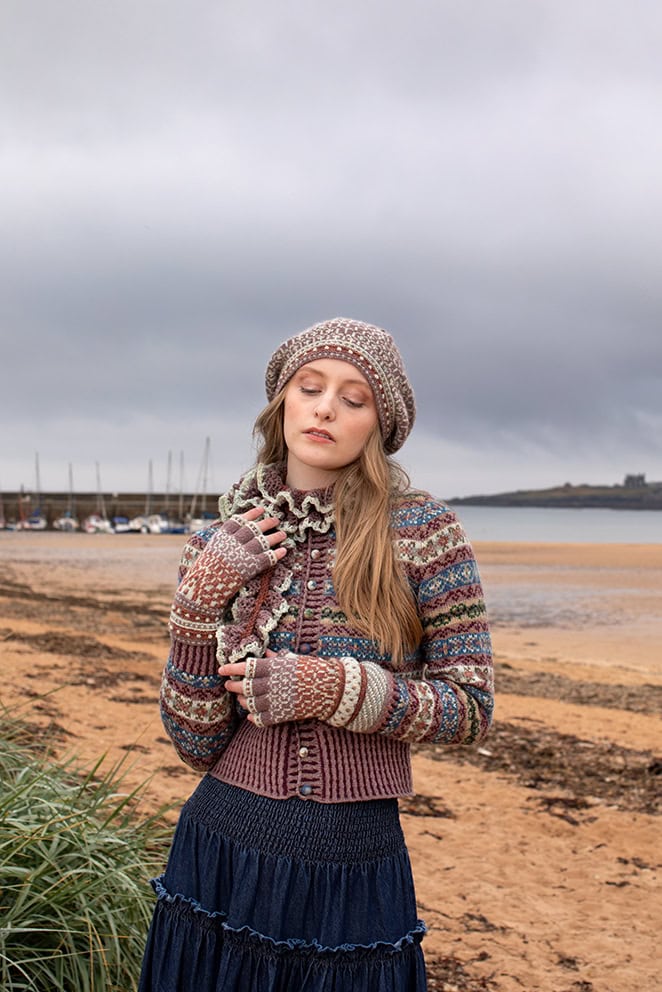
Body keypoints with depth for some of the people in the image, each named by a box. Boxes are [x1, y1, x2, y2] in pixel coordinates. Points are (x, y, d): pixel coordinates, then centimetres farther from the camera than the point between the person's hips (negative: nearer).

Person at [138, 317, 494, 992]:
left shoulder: (421, 530, -7)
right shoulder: (220, 549, 0)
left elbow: (471, 707, -5)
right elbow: (195, 744, -3)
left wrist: (335, 689, -17)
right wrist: (203, 600, -14)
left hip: (354, 874, -2)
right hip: (223, 854, 2)